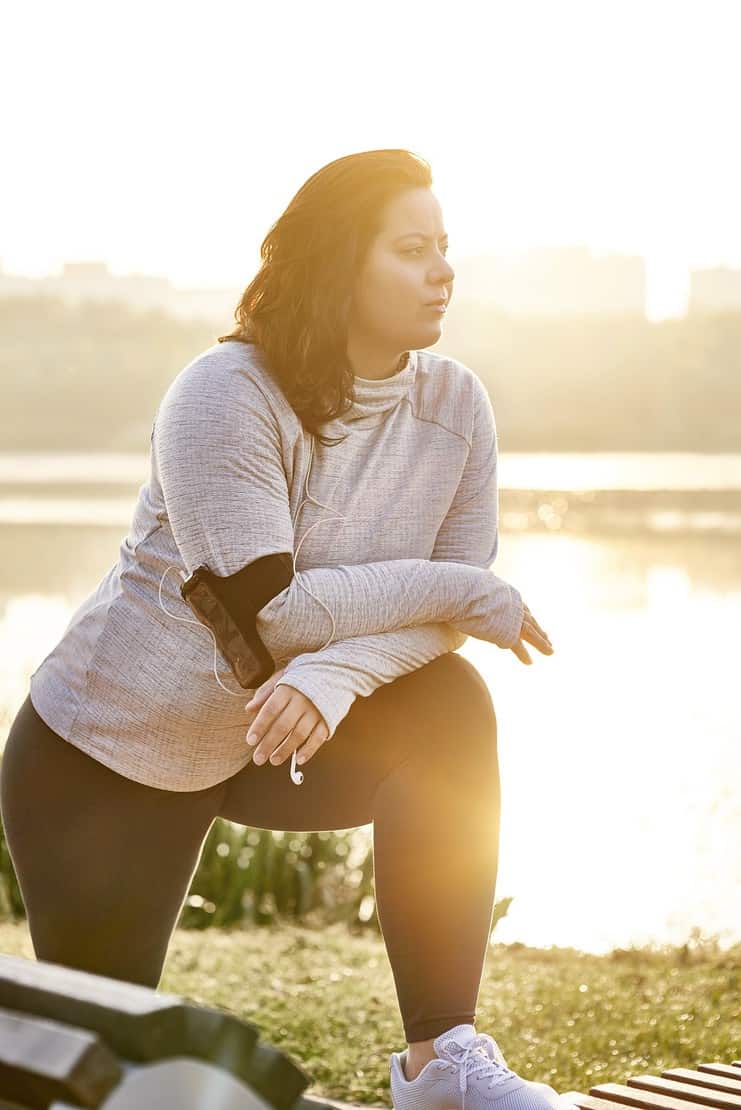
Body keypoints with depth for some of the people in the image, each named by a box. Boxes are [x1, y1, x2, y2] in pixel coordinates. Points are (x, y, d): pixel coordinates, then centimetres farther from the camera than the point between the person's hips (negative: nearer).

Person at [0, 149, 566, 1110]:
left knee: (450, 705, -24)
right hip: (108, 754, -4)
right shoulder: (226, 396, -23)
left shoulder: (455, 403, -7)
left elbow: (452, 612, -13)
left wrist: (335, 677, -32)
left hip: (282, 744, 4)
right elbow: (268, 608, -30)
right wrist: (465, 593, -24)